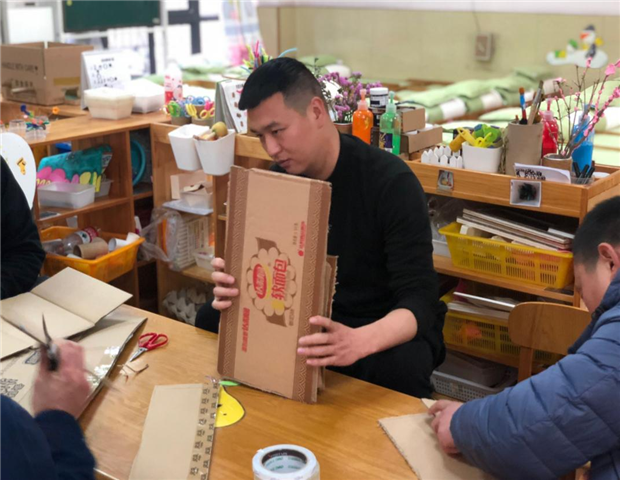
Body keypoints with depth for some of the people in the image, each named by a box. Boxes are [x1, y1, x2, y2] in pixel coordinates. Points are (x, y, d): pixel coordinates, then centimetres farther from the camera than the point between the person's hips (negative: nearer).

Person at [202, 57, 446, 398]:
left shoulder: (391, 182, -21)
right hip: (315, 320, 5)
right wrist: (231, 289, -26)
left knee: (398, 366, -39)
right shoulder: (280, 179, -4)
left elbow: (418, 299, -26)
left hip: (389, 328, -4)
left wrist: (360, 341, -47)